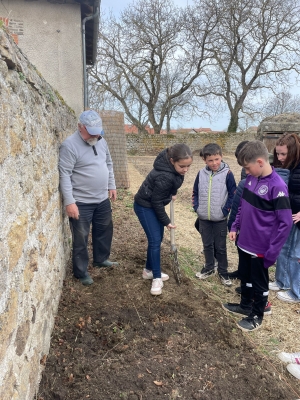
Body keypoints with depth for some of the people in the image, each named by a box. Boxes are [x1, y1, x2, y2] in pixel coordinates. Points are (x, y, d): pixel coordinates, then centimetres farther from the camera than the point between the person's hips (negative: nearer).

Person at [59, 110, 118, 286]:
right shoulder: (70, 145, -17)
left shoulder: (101, 141, 5)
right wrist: (69, 202, -23)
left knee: (104, 231, 20)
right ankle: (81, 272, 21)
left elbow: (109, 164, 17)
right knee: (81, 238, 5)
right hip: (81, 202, -7)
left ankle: (101, 259, 42)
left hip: (102, 199, 7)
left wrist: (112, 186, 15)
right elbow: (65, 175, -20)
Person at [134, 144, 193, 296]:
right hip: (145, 206, -9)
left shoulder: (174, 166, -12)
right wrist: (166, 221, -15)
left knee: (158, 238, 13)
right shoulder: (164, 176, -36)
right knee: (155, 240, -10)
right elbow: (156, 201, -26)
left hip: (155, 203, 9)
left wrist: (172, 193, 12)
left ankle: (149, 270, 28)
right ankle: (156, 278, 3)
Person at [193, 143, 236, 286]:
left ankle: (223, 272, 25)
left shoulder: (227, 174, -11)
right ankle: (209, 268, 34)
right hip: (203, 218, 4)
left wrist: (225, 210, -11)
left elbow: (233, 194, -7)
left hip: (220, 219, -3)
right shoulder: (201, 173, 1)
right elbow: (195, 192, 10)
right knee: (207, 245, 17)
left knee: (220, 247, 9)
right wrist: (196, 207, 0)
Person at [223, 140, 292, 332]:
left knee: (259, 283, 14)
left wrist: (272, 251, -20)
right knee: (245, 277, 23)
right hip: (244, 242, 7)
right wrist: (235, 227, 10)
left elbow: (286, 223, -21)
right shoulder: (251, 179, 0)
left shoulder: (277, 186, -22)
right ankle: (245, 306, 44)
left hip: (260, 247, -7)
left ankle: (257, 315, 33)